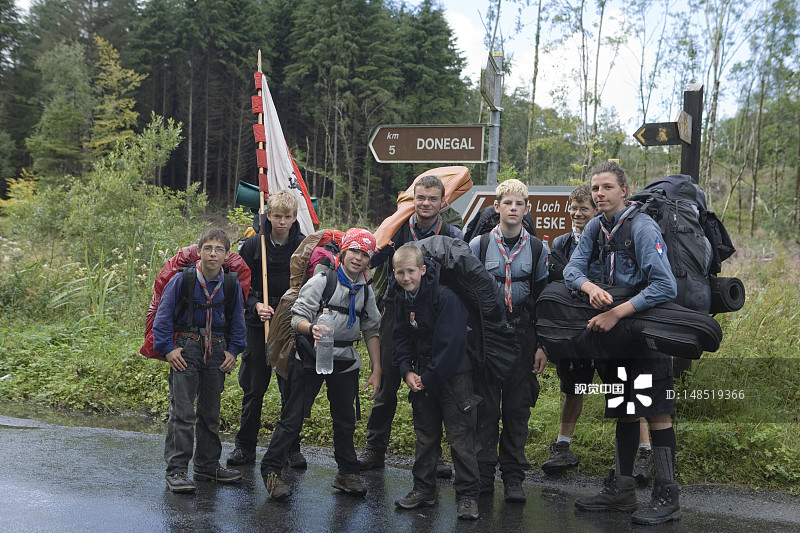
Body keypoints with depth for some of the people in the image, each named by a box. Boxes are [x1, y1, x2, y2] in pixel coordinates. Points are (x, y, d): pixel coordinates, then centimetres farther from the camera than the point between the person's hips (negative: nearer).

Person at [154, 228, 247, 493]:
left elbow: (237, 322, 12)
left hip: (216, 350, 4)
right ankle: (176, 469, -2)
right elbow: (163, 315, -5)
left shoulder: (232, 286, 0)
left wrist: (233, 350, 4)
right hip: (186, 348, -4)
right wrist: (167, 348, -10)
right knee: (182, 411, -8)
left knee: (211, 411, 12)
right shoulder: (182, 279, -10)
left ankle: (207, 464, 25)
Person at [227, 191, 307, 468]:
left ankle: (292, 448, 18)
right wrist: (256, 305, -15)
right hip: (258, 325, 1)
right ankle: (245, 446, 20)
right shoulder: (253, 245, -1)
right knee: (253, 387, 7)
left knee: (291, 388, 5)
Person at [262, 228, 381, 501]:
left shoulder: (366, 291, 10)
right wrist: (311, 328, -34)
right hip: (312, 358, -5)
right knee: (293, 417, -4)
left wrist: (376, 371, 9)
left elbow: (372, 331, 14)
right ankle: (271, 470, 4)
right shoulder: (321, 281, -7)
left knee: (345, 420, 12)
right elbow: (297, 317, -11)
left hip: (346, 362, 5)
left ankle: (347, 473, 25)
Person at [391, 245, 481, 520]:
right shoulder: (401, 298, 2)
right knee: (425, 434, 14)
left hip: (453, 375, -6)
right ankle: (424, 488, 25)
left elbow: (451, 343, -20)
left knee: (460, 436, -3)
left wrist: (430, 378, -17)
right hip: (421, 376, 6)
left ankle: (467, 494, 5)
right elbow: (400, 339, 8)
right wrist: (407, 371, -7)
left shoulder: (445, 297, -19)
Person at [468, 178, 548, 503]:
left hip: (522, 335, 1)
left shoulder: (537, 249, 6)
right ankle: (483, 474, 12)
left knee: (518, 406, 4)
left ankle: (513, 477, 13)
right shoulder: (478, 245, 2)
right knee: (485, 405, 2)